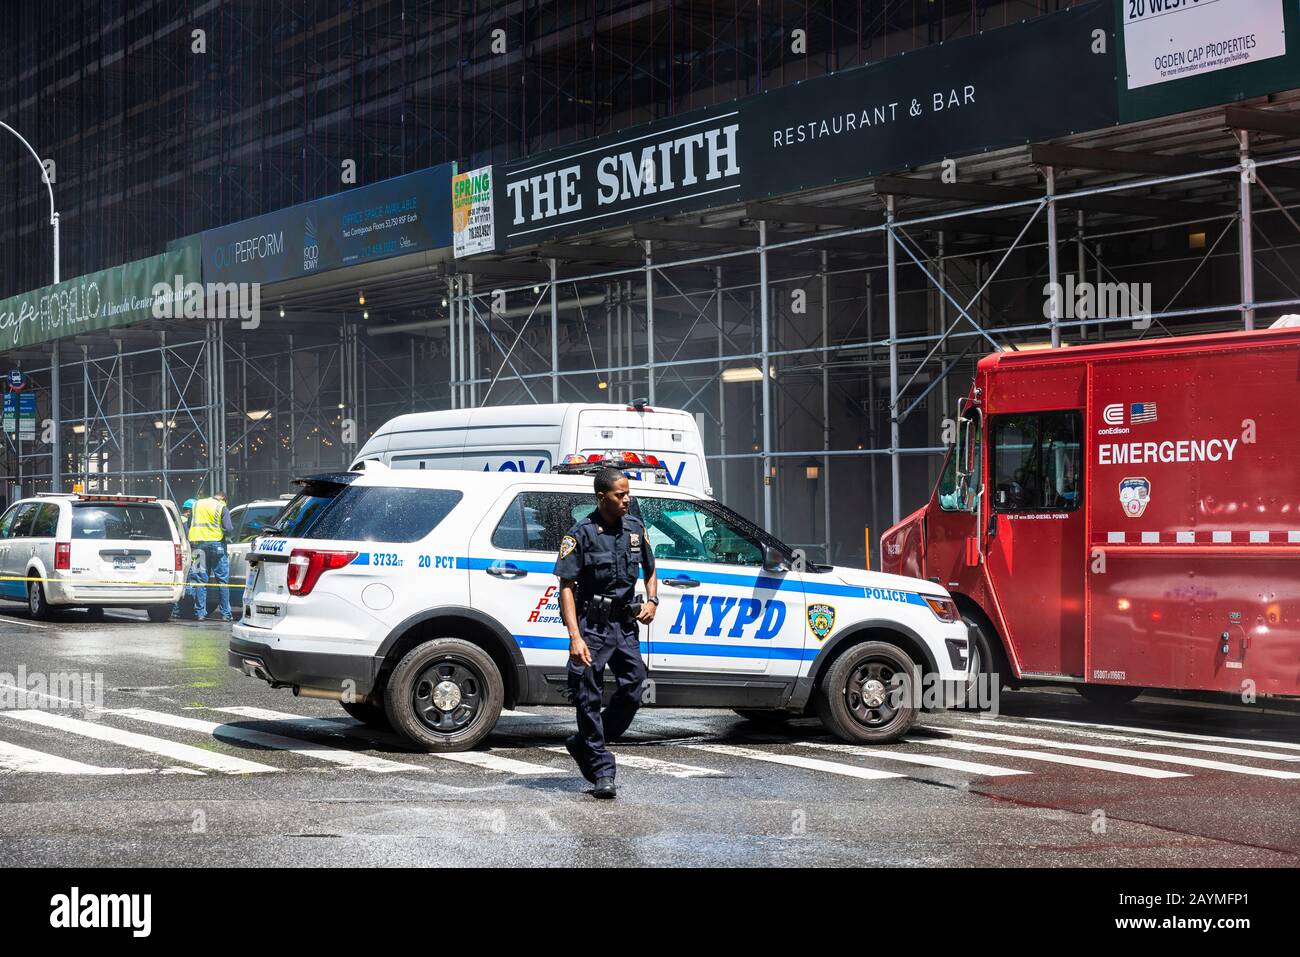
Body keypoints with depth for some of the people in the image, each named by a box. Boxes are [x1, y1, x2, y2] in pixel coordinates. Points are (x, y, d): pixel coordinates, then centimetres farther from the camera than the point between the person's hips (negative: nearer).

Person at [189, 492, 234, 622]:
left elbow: (190, 525, 18)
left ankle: (199, 613, 4)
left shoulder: (197, 504, 16)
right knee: (223, 581, 3)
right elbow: (228, 529, -8)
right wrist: (229, 534, 11)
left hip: (198, 543, 4)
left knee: (200, 580, 8)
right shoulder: (222, 508, 0)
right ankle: (225, 614, 1)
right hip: (216, 543, -4)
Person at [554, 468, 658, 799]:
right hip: (592, 625, -5)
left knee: (632, 691, 3)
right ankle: (602, 771, 7)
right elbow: (566, 586, -11)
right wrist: (575, 637, -19)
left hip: (625, 624, 5)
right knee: (589, 699, -1)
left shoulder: (635, 527, 8)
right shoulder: (582, 533, -9)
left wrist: (651, 601, 2)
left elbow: (649, 570, 23)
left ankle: (583, 746, 22)